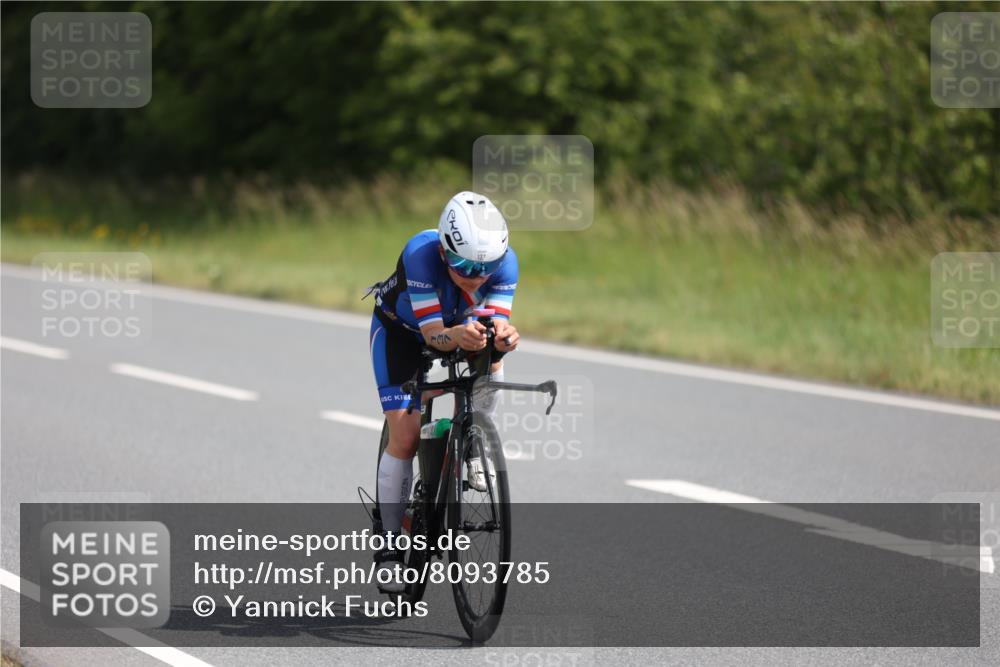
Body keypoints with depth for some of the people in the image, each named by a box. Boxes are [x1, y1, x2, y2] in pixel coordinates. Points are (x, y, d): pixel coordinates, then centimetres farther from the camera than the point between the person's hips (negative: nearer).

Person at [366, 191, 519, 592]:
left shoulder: (504, 262, -31)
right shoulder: (420, 254, -40)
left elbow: (496, 320, -37)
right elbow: (433, 334, -42)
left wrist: (502, 334, -61)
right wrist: (459, 336, -64)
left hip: (457, 326, 3)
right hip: (401, 330, -3)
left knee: (491, 361, -29)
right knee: (405, 436, -13)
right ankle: (390, 549, -4)